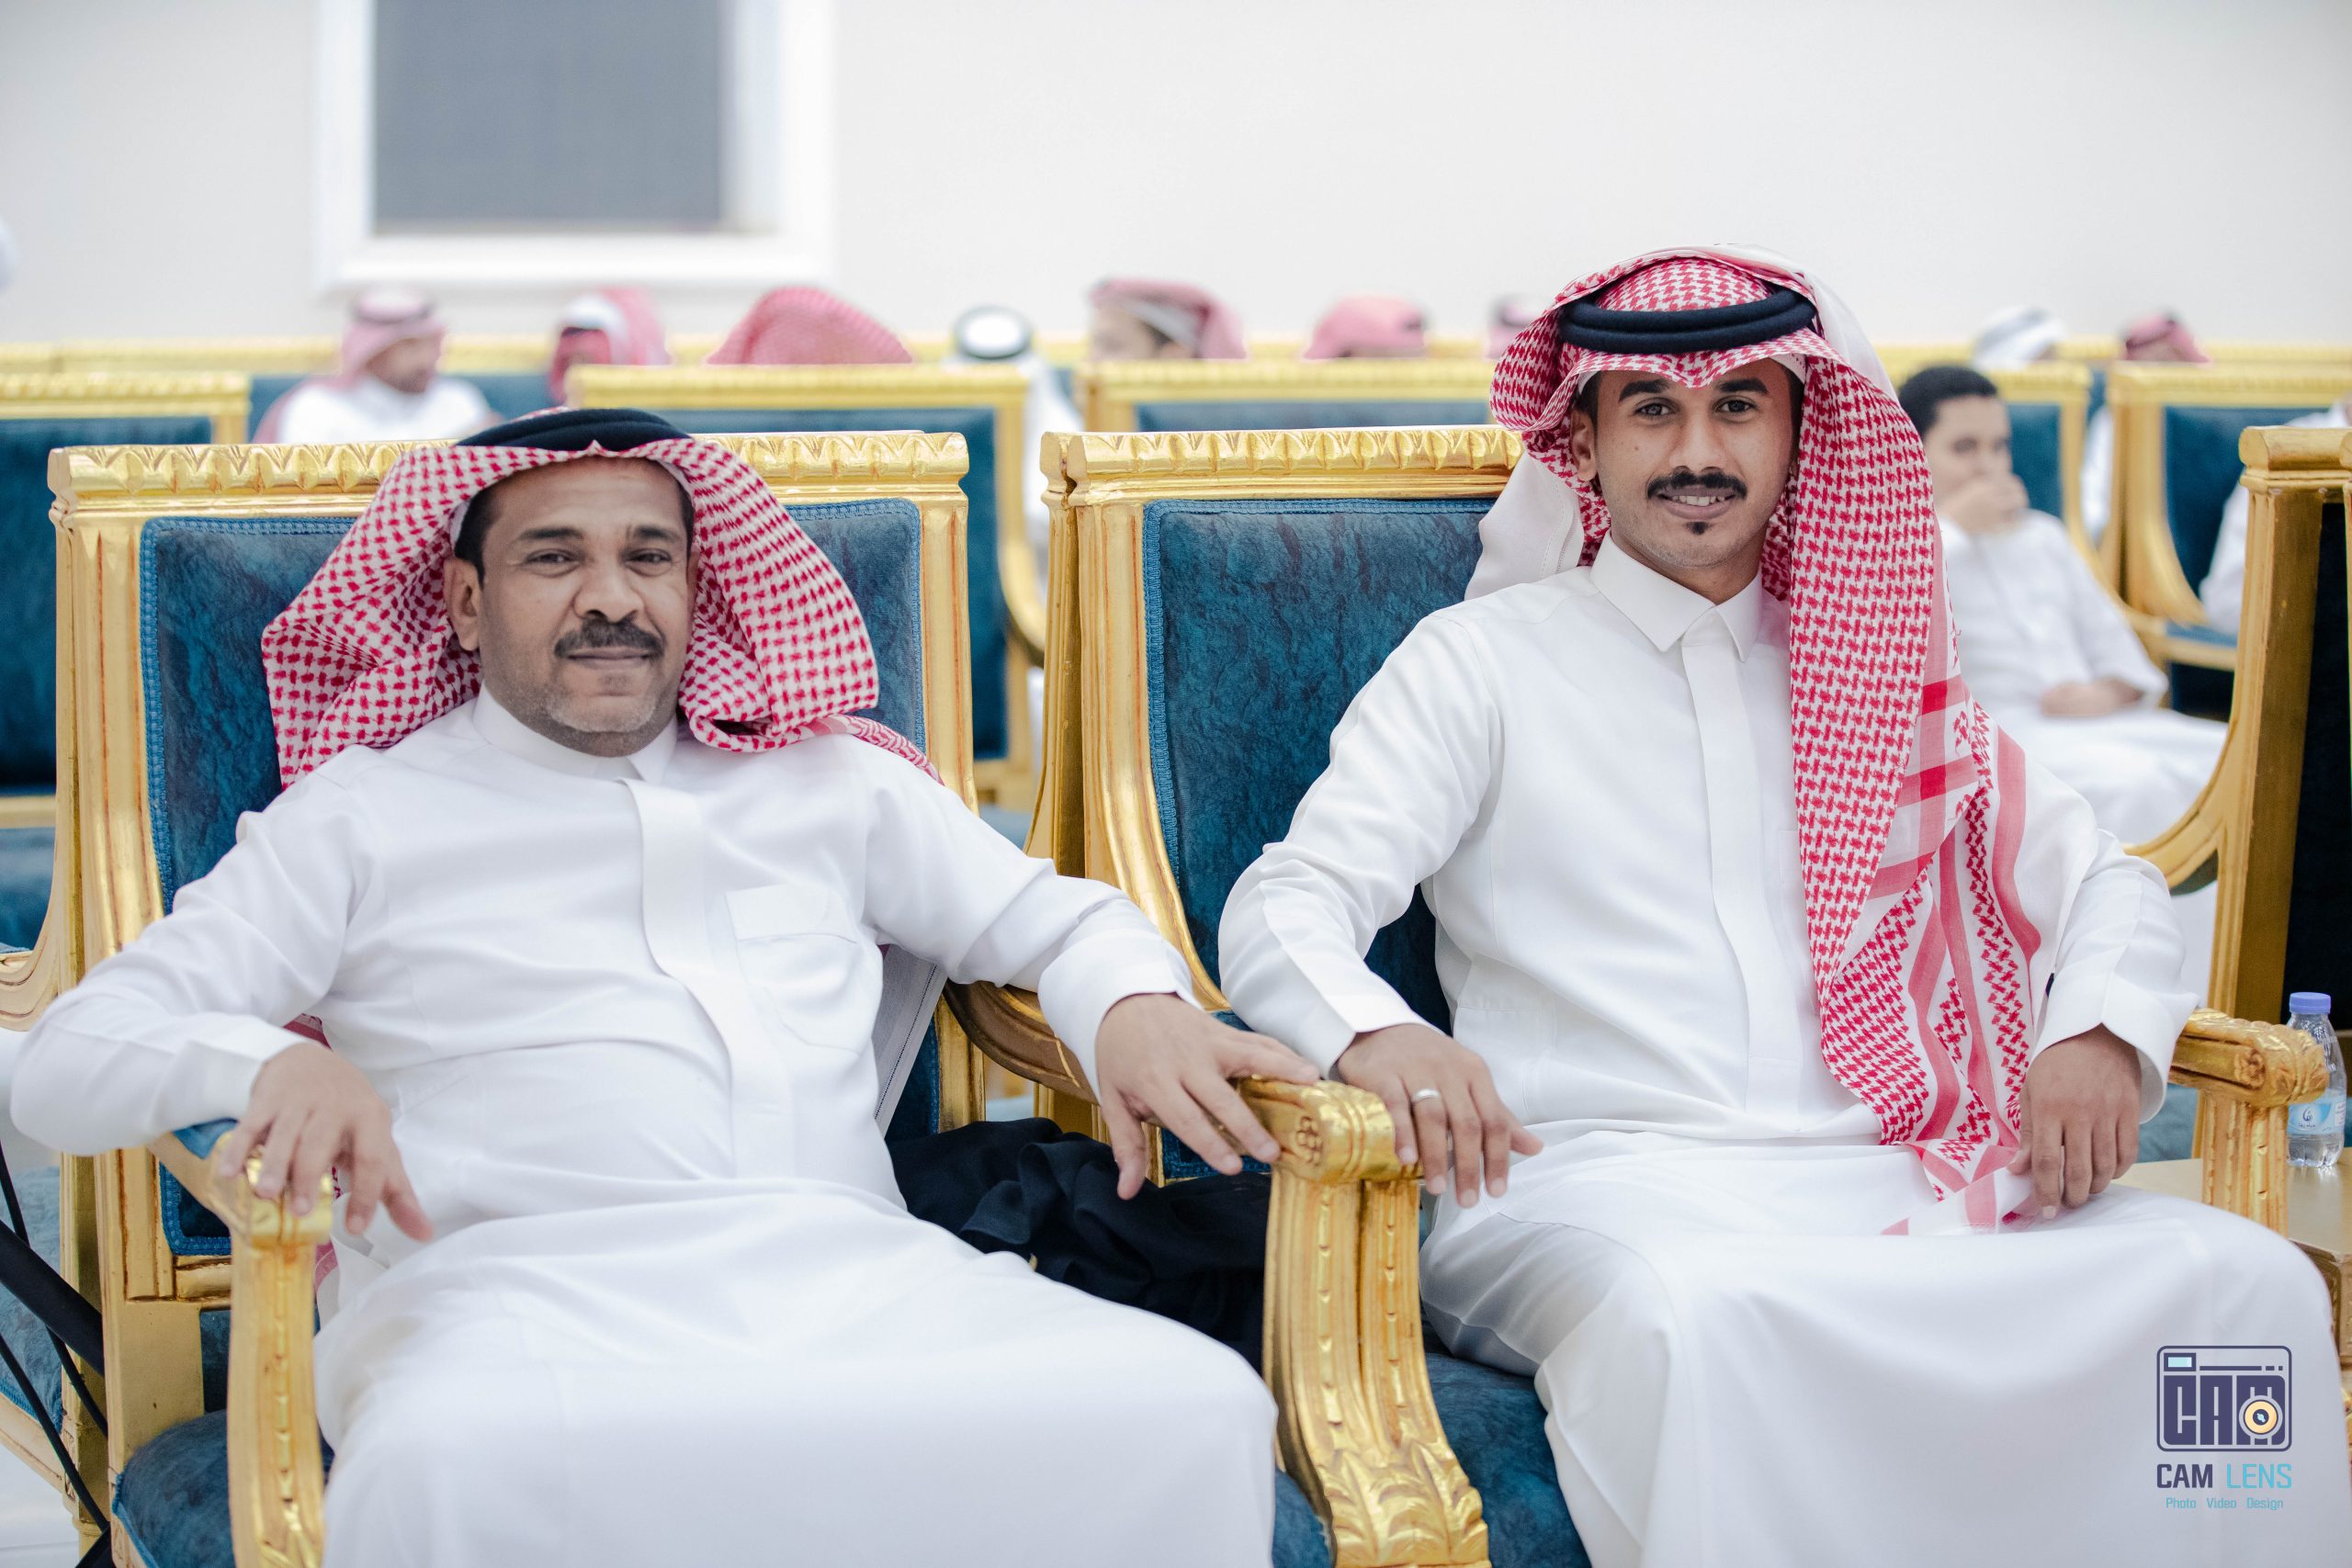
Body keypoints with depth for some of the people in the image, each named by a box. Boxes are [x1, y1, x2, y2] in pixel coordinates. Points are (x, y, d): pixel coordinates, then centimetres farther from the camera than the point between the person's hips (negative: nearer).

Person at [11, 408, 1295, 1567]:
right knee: (443, 1464, -42)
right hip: (518, 1292, -3)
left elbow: (1053, 918, 36)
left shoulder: (827, 779, 27)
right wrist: (273, 1061, -13)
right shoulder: (365, 816, 17)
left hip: (850, 1274, 3)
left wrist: (1134, 1007, 10)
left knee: (1195, 1412, -27)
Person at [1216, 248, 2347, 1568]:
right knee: (1699, 1315, -41)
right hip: (1596, 1181, -4)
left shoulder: (1878, 676, 23)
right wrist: (1377, 1033, -24)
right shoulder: (1484, 658, 11)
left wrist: (2103, 1032, -2)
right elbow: (1287, 903, 1)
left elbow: (2102, 878, 23)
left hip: (1876, 1183, 4)